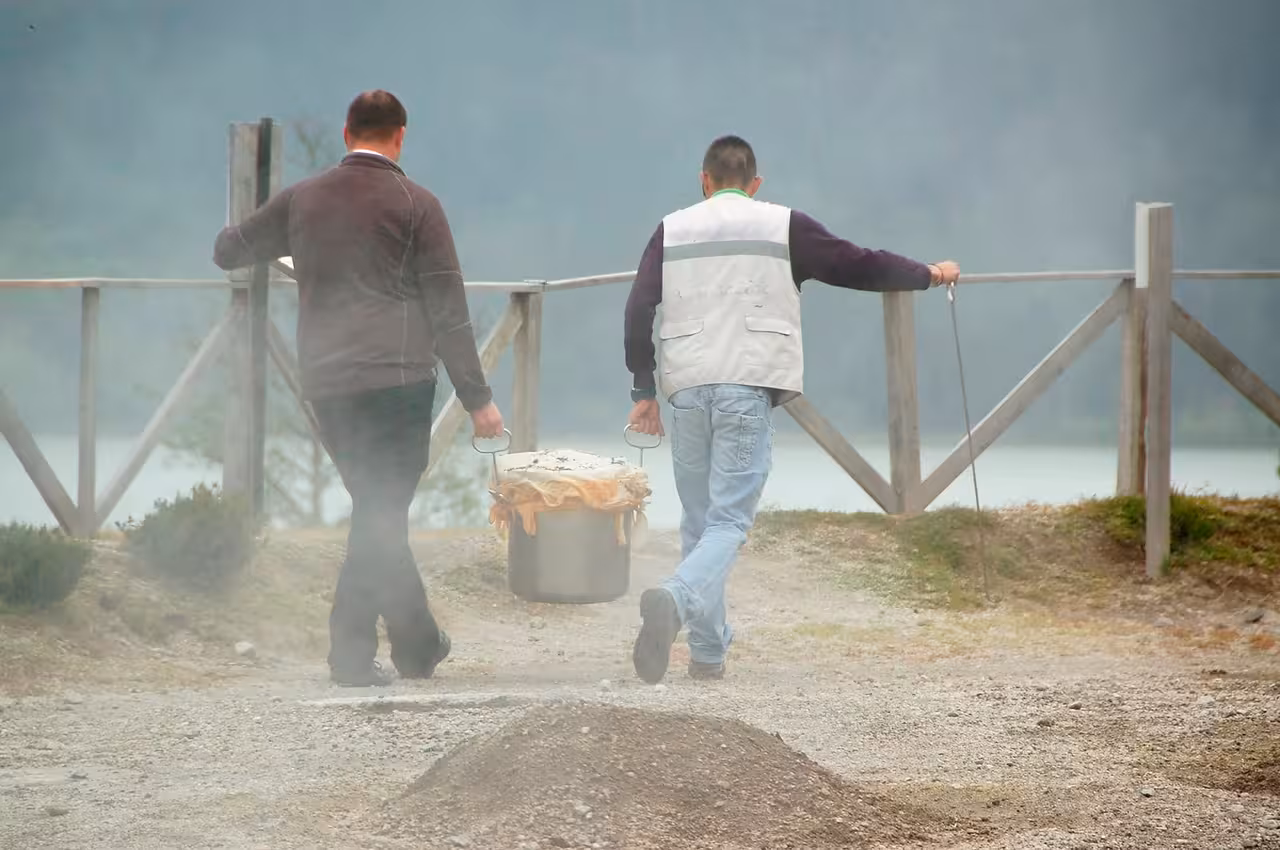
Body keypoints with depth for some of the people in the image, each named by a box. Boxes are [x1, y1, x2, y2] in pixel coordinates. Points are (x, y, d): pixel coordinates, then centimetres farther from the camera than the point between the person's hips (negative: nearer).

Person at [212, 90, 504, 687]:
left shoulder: (301, 200, 10)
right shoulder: (415, 205, -1)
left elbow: (227, 251, 23)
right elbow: (448, 312, -3)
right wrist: (477, 398, 0)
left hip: (325, 386, 5)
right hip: (398, 380, -5)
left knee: (381, 511, 14)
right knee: (382, 514, -2)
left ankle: (418, 646, 15)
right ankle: (351, 653, -4)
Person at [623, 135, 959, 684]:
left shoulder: (672, 231, 12)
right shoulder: (783, 227, 6)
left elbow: (638, 310, 5)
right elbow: (859, 266, 10)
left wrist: (644, 392, 11)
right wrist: (928, 275, 26)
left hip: (687, 390, 3)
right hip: (748, 390, -3)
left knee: (698, 521, 14)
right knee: (729, 521, -7)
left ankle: (707, 653, 13)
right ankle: (674, 600, -34)